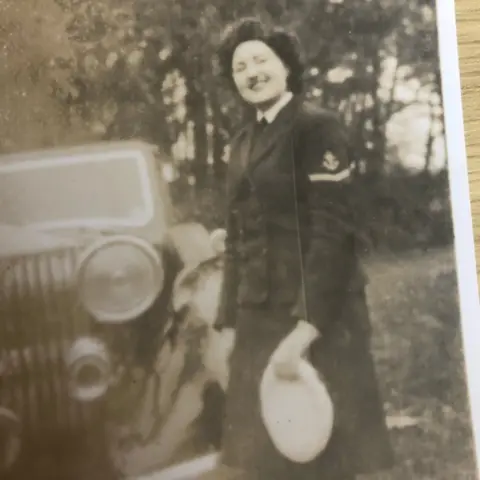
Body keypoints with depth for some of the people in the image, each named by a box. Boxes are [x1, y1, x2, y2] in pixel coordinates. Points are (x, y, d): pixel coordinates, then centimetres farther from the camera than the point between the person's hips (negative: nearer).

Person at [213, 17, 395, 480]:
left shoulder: (316, 127, -8)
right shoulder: (242, 141, 13)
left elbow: (333, 232, -16)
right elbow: (237, 238, 14)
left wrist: (305, 327, -22)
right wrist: (228, 322, 11)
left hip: (318, 318, -7)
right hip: (258, 318, 7)